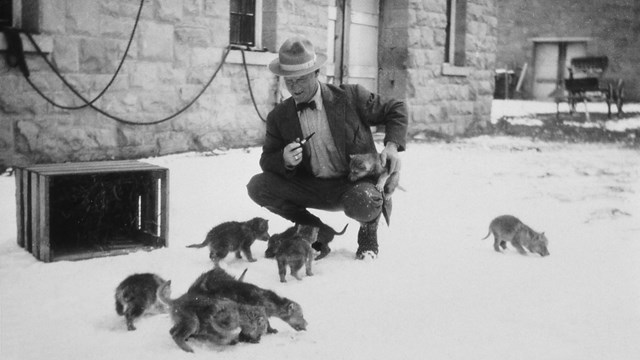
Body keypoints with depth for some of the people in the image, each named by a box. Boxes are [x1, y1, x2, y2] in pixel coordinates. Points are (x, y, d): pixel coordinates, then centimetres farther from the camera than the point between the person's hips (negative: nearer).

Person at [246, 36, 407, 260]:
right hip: (314, 188, 4)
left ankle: (368, 232, 3)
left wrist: (392, 144, -16)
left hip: (356, 184, -4)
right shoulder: (279, 116, -1)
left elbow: (396, 109, 1)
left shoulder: (351, 97, -9)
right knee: (257, 186, -16)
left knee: (362, 204, -39)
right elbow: (267, 160, 4)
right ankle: (317, 231, 4)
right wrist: (284, 160, -20)